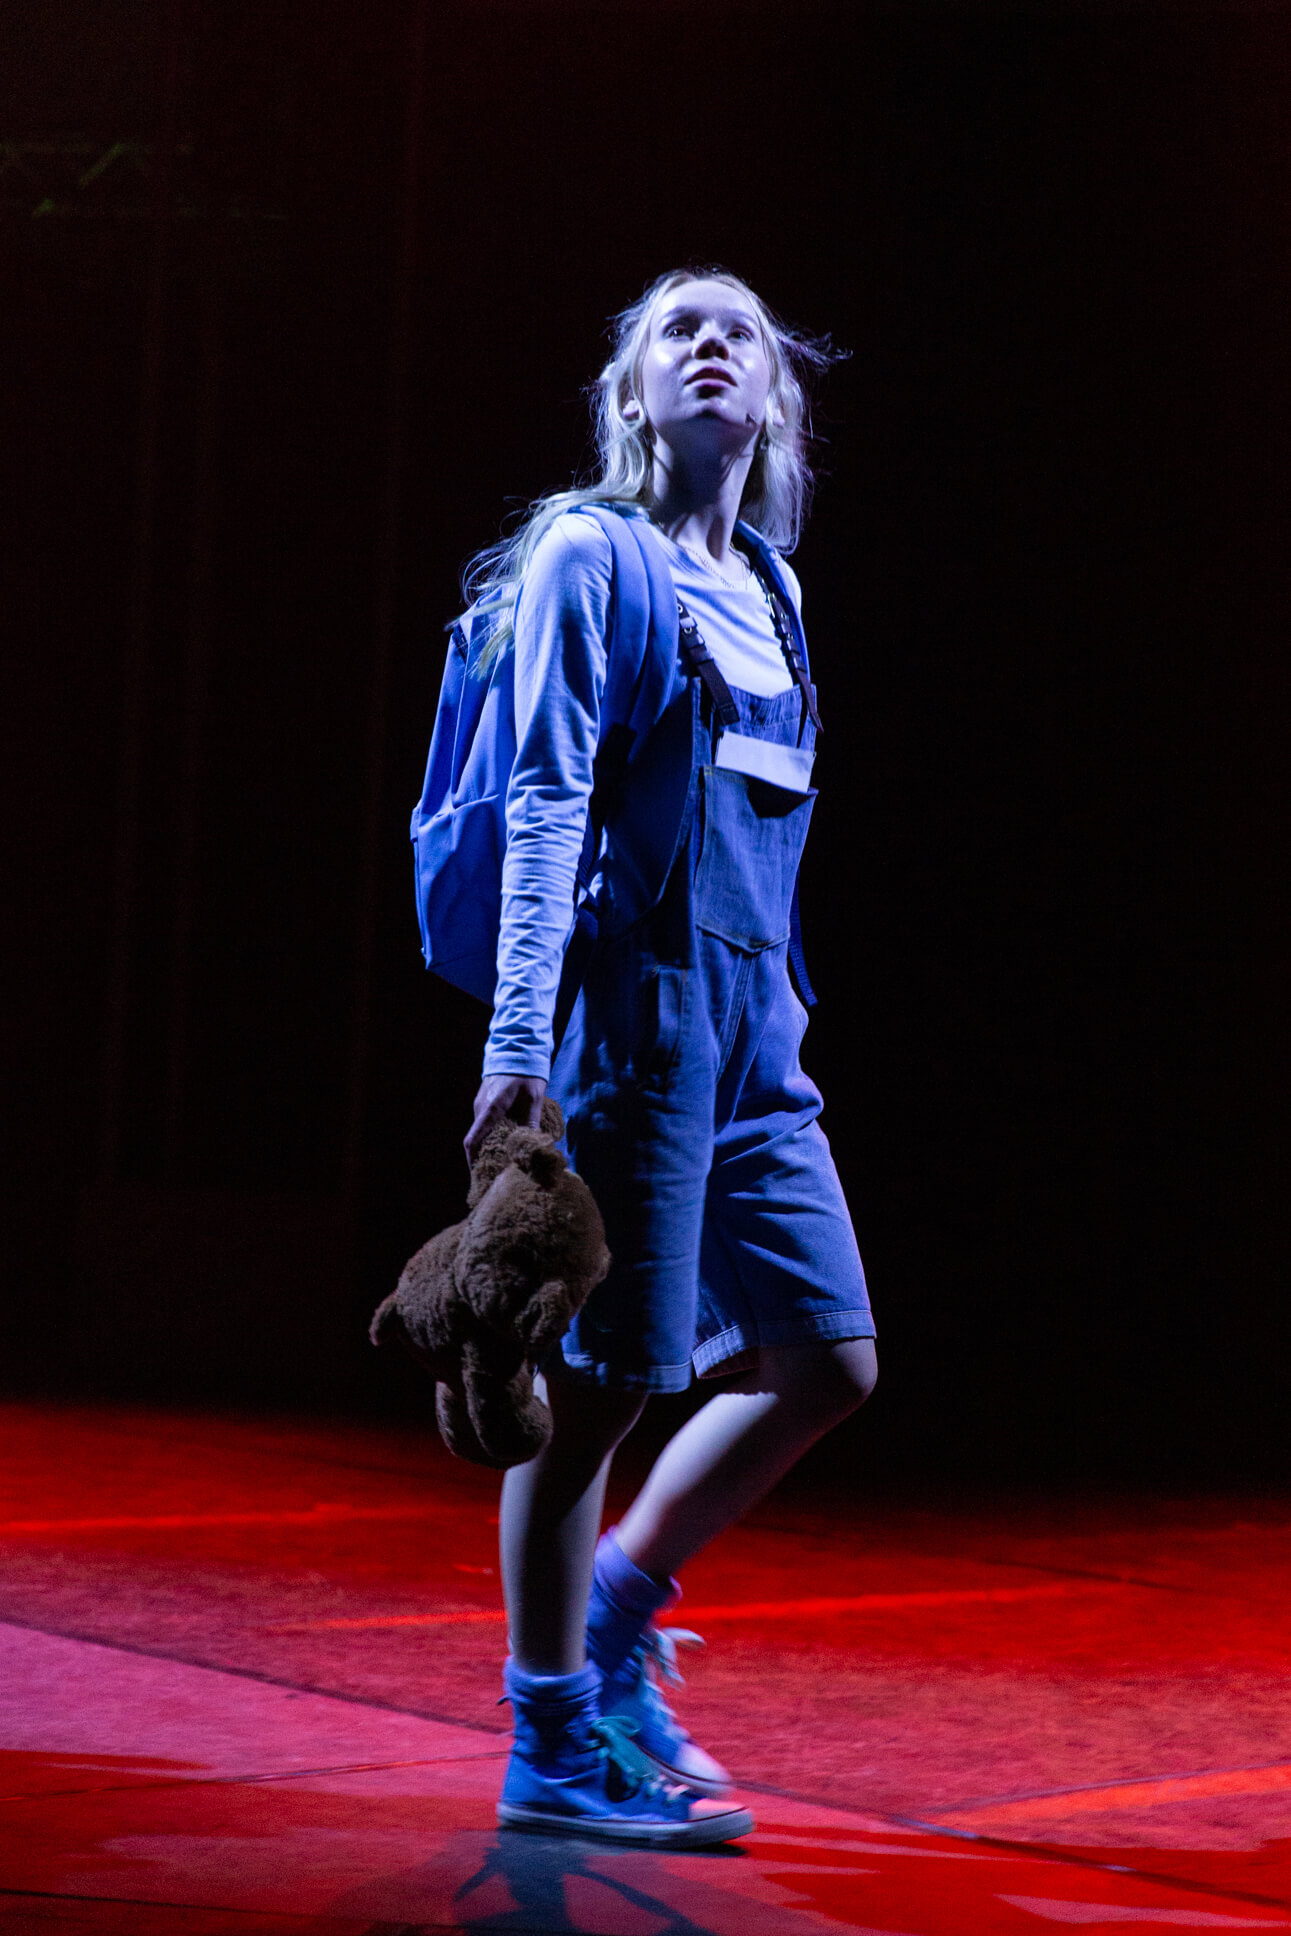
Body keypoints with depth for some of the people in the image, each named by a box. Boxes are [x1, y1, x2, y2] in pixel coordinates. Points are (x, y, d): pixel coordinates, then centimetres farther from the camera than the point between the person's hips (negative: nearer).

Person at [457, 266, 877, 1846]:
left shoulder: (768, 590, 17)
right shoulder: (587, 557, -4)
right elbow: (546, 804, -12)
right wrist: (518, 1041, -18)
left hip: (750, 1020, 8)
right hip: (632, 1006, -8)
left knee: (826, 1357, 6)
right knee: (597, 1381, -3)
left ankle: (611, 1612, 22)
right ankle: (555, 1751, 8)